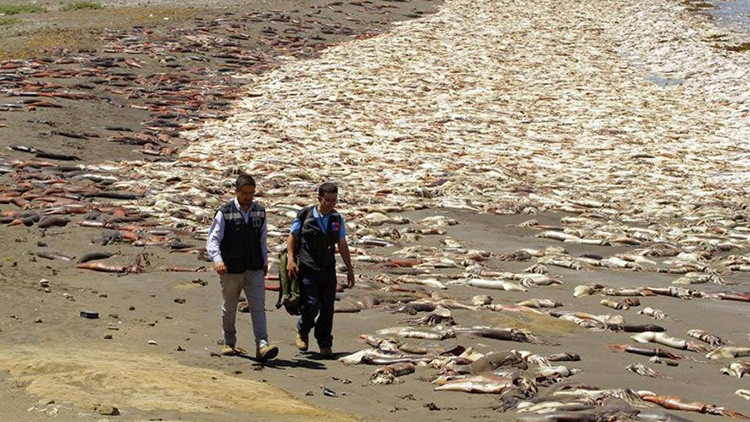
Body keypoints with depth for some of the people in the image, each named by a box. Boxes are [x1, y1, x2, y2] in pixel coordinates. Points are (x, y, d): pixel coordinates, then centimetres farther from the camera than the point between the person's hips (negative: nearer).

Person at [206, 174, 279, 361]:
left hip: (255, 270, 2)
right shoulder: (224, 213, -9)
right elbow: (213, 240, -16)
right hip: (231, 270, -2)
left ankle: (262, 346, -18)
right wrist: (217, 259, -33)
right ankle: (229, 343, 30)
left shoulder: (260, 212, 5)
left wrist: (265, 261, 21)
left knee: (258, 307, -10)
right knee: (229, 309, 13)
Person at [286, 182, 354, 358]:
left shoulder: (337, 219, 8)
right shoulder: (304, 215, -2)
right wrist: (291, 259, -9)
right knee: (312, 305, -13)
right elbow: (292, 237, 4)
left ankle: (325, 345, 11)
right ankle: (302, 332, 16)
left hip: (328, 271, 4)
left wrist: (349, 270, 13)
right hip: (306, 269, -3)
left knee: (327, 309, 1)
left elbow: (342, 246, 14)